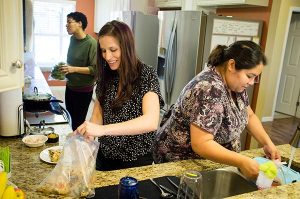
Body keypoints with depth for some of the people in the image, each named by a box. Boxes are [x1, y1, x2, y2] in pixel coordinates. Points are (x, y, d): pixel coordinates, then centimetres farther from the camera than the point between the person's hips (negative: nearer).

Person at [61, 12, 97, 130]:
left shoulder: (91, 43, -19)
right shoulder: (72, 39, 5)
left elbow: (95, 69, -22)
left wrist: (74, 69, -27)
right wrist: (64, 68, 4)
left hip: (83, 90, -7)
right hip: (70, 86, 8)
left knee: (78, 122, 3)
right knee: (71, 118, 18)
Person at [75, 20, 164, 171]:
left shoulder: (147, 75, -17)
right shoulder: (105, 75, -1)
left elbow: (151, 122, -30)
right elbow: (98, 113, 2)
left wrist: (102, 129, -39)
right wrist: (88, 133, -19)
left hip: (135, 160, -5)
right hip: (105, 155, 5)